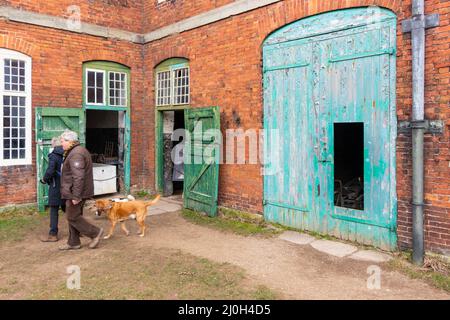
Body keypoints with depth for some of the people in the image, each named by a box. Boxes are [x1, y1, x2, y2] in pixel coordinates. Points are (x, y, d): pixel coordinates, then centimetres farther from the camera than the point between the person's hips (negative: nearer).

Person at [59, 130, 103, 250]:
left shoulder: (75, 154, -20)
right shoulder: (79, 150, 15)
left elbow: (78, 177, -26)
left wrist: (76, 196, -25)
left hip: (75, 192, -10)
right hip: (77, 191, 10)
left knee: (73, 217, -2)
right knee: (74, 216, 14)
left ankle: (95, 232, 5)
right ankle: (73, 243, 22)